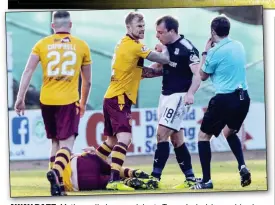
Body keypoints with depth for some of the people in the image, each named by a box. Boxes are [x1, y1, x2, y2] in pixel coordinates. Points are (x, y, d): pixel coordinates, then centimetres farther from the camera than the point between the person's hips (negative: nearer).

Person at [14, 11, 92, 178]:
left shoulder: (42, 44, 6)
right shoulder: (82, 46, 6)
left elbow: (28, 72, -2)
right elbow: (87, 81, 14)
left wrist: (20, 98, -1)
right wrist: (83, 103, 27)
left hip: (47, 101, 3)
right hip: (69, 101, -3)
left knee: (55, 142, 19)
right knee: (67, 144, -8)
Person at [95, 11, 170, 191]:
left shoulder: (124, 44, 14)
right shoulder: (134, 46, -14)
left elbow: (139, 71, 16)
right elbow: (164, 59, -14)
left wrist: (162, 72, 6)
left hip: (112, 98, 10)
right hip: (119, 99, -10)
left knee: (112, 140, 22)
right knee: (124, 138, -20)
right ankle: (114, 180, -31)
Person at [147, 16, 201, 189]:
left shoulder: (187, 49, -16)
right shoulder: (167, 46, 9)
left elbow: (198, 74, -22)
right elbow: (161, 67, 23)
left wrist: (190, 93, -38)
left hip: (179, 97, -9)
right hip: (166, 95, 9)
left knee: (162, 134, -13)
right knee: (177, 139, 10)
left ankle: (154, 177, -10)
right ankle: (191, 179, 16)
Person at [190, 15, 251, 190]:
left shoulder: (215, 52, -11)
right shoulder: (239, 46, 7)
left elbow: (203, 76, 3)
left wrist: (205, 52, 10)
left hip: (224, 100, -6)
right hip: (243, 98, 6)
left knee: (204, 136, 8)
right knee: (230, 132, 30)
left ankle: (207, 180, 1)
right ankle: (242, 166, 8)